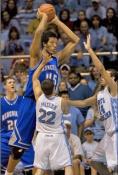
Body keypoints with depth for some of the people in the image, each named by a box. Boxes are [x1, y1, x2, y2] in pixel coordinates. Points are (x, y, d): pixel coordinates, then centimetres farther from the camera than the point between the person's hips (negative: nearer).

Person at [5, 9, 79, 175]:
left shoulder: (57, 58, 11)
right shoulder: (36, 56, -4)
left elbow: (75, 40, 13)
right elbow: (38, 33, -21)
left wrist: (57, 21, 8)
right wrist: (44, 18, -3)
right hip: (31, 104, -5)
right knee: (20, 145, -1)